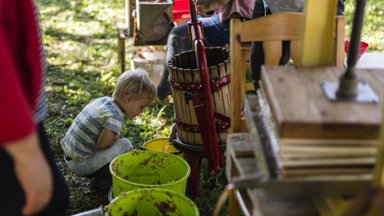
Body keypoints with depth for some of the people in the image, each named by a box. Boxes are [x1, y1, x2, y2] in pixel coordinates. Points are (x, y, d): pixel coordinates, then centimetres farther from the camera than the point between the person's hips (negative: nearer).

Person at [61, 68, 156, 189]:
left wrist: (114, 136, 9)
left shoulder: (102, 100, 4)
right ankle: (101, 182, -2)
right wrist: (116, 138, -5)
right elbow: (102, 144, -24)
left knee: (117, 139, 19)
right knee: (125, 145, -13)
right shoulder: (115, 116, -23)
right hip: (80, 164, -9)